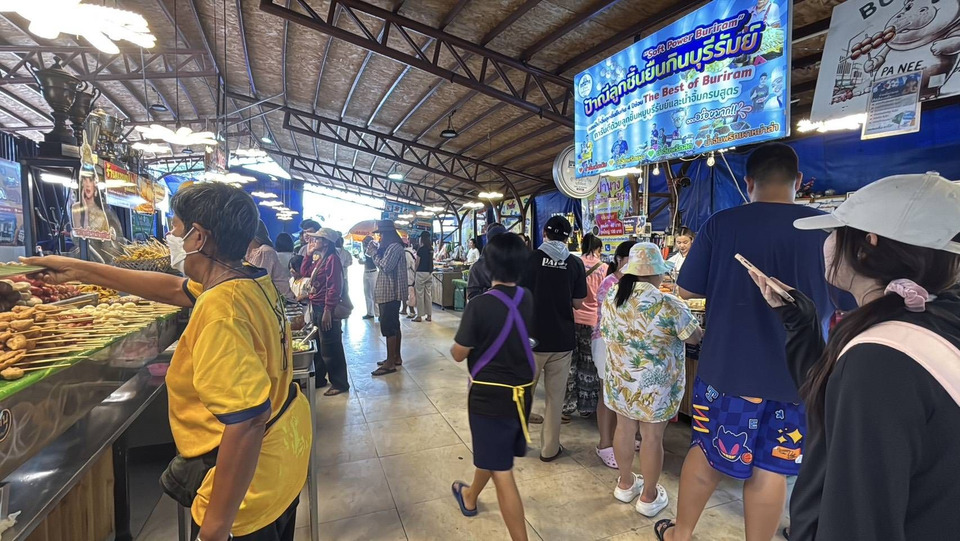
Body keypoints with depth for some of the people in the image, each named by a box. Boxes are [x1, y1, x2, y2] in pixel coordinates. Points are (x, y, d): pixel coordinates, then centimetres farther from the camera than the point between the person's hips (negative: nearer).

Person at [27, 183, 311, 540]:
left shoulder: (220, 309, -29)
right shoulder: (253, 282, -2)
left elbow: (247, 420, -34)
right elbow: (175, 289, 15)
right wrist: (81, 271, 20)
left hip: (249, 482, -8)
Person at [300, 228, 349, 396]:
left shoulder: (332, 258, -16)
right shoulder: (319, 259, 13)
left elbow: (333, 288, -21)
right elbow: (304, 272, 22)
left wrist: (328, 311, -24)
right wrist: (309, 254, 11)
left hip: (326, 308, -10)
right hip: (316, 307, 10)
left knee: (330, 348, -2)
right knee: (318, 346, 18)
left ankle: (340, 384, 9)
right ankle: (319, 378, 32)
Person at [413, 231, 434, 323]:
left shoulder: (421, 249, -11)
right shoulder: (431, 249, 7)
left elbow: (417, 263, -6)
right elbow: (430, 260, 8)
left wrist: (415, 271, 8)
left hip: (421, 273, -6)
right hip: (429, 273, 6)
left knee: (420, 294, 1)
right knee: (428, 294, 9)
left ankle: (419, 316, 4)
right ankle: (429, 315, 11)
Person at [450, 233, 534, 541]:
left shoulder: (480, 306, -23)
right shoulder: (527, 299, -4)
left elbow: (459, 354, -11)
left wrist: (456, 345, 9)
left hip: (490, 395, -7)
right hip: (522, 390, 7)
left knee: (502, 472, 3)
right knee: (491, 451, 28)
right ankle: (470, 497, 54)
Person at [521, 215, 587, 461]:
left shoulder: (530, 259, -7)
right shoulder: (575, 263, -2)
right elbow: (578, 303, 2)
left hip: (532, 337, -1)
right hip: (562, 339, 1)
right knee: (555, 396, 12)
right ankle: (549, 448, 22)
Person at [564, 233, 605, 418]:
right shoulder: (603, 268, -3)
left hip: (571, 317, 1)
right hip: (592, 320, -1)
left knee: (570, 362, 10)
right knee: (588, 364, 11)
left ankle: (568, 404, 16)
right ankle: (586, 406, 21)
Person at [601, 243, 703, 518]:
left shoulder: (610, 298, -6)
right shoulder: (668, 305, -22)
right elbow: (695, 337, -8)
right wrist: (685, 317, 11)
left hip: (619, 381, 5)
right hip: (656, 385, -4)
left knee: (625, 428, 18)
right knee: (652, 437, 10)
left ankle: (625, 484, 36)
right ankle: (649, 497, 28)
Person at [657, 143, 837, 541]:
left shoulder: (720, 224, -9)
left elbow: (687, 290, -4)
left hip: (727, 366, 0)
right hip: (797, 373, 1)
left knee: (707, 452, 16)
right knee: (770, 468, 14)